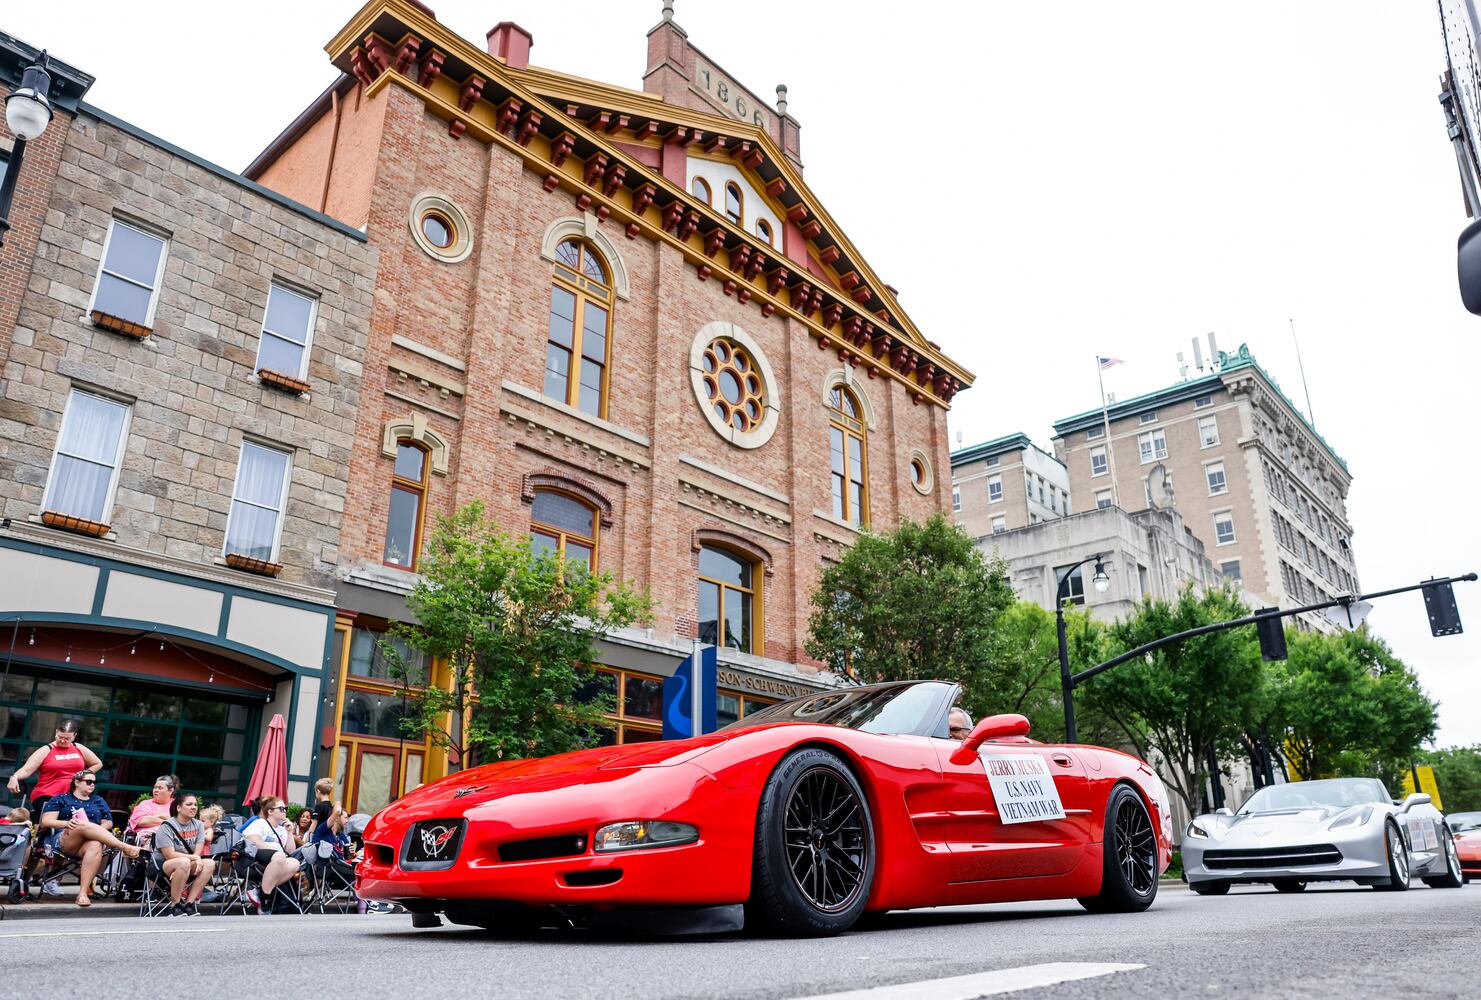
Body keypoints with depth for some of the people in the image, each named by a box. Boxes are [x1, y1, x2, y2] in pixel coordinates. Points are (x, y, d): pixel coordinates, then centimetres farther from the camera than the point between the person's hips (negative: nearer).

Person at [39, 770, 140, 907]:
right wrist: (68, 823, -11)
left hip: (89, 842, 2)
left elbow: (108, 823, 20)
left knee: (96, 846, -38)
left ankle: (83, 893, -45)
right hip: (64, 842, -2)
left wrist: (98, 831, -3)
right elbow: (46, 821, 8)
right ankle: (126, 848, -46)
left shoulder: (98, 801, 26)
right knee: (86, 825, -36)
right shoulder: (60, 799, 20)